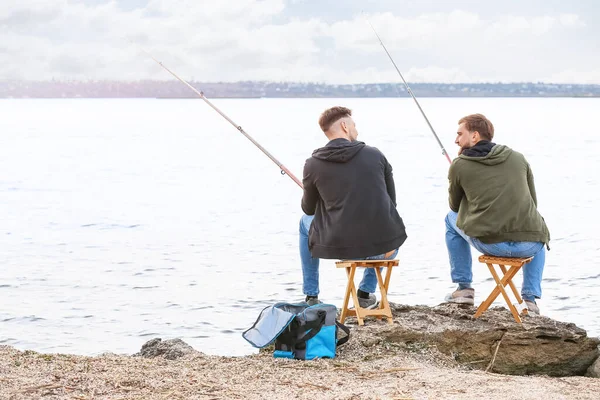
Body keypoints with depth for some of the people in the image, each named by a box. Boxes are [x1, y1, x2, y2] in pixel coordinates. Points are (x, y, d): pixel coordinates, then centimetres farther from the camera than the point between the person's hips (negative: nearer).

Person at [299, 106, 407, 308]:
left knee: (305, 222, 32)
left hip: (339, 247, -1)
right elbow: (391, 201, 10)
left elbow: (308, 209, 11)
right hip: (382, 247, 1)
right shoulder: (375, 155, 1)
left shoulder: (313, 164, -3)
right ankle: (366, 293, 33)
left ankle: (311, 298, 32)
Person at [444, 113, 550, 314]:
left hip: (489, 243, -2)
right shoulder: (518, 158, 14)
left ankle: (464, 288, 30)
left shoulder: (459, 165, 5)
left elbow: (455, 206, 21)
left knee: (452, 219, 29)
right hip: (529, 246, 2)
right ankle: (530, 299, 26)